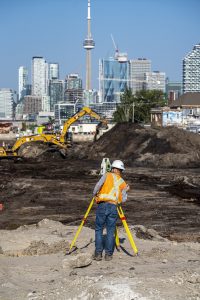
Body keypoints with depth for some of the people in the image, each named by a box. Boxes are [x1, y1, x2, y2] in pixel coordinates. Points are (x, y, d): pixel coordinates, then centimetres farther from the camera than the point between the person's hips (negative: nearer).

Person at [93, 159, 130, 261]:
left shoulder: (107, 175, 9)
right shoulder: (123, 183, 17)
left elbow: (98, 185, -6)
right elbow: (123, 200, 7)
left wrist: (95, 194, 11)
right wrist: (125, 191, 24)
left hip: (102, 205, -2)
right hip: (113, 207, 2)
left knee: (99, 230, 6)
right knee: (110, 231, 8)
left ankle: (98, 253, 2)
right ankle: (108, 254, 5)